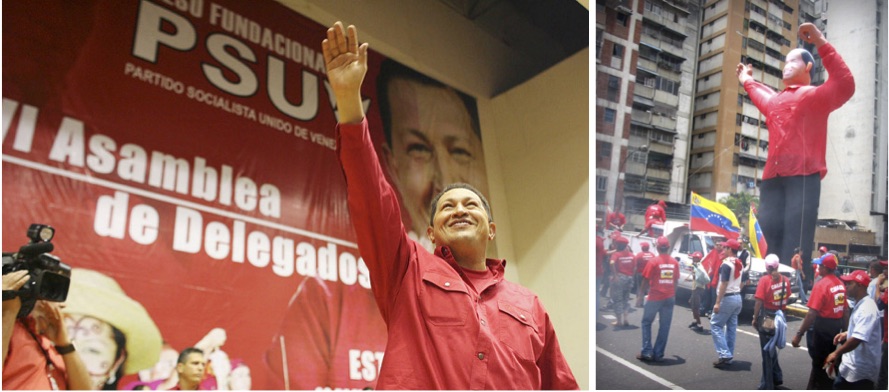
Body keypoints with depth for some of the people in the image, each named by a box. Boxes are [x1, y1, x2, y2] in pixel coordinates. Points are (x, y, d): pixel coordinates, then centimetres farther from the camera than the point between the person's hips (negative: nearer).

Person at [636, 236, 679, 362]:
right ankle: (658, 354, 9)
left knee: (646, 323, 10)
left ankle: (647, 352, 3)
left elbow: (646, 281, -9)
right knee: (664, 326, 9)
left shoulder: (653, 261, -11)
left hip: (655, 297, -3)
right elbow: (676, 281, 7)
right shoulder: (674, 262, 1)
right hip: (669, 298, 3)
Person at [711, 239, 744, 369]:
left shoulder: (726, 264, -16)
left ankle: (724, 354, -13)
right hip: (737, 297, 9)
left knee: (715, 325, -3)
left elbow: (724, 284, -20)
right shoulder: (739, 264, 12)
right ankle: (729, 356, 13)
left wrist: (717, 302, -20)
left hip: (727, 298, -9)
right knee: (731, 327, 11)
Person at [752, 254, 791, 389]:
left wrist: (755, 319, -7)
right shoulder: (785, 280, -2)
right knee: (772, 348, 23)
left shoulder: (765, 280, -16)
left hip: (766, 317, -5)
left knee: (766, 351, 5)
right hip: (779, 317, 5)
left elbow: (759, 302, -17)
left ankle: (767, 384, 9)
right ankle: (776, 377, 30)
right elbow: (787, 298, 5)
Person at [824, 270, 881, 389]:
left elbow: (858, 338, -31)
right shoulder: (860, 305, 11)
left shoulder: (867, 308, -23)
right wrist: (847, 333, 12)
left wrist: (836, 353, -22)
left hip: (862, 371, -10)